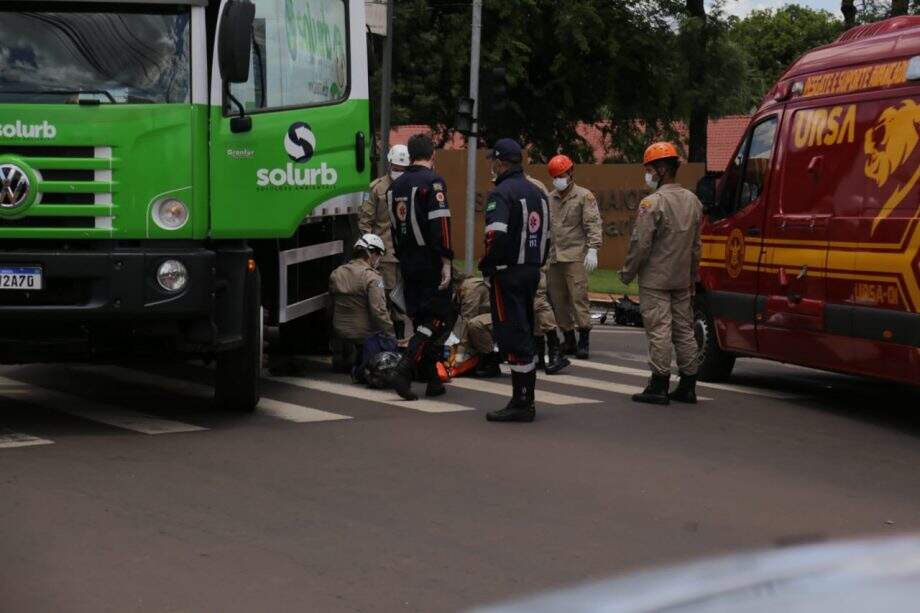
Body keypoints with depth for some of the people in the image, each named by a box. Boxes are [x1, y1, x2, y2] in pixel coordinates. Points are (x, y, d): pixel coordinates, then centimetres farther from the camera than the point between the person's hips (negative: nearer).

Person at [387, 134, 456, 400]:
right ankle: (403, 371, -18)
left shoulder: (396, 186, 12)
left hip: (407, 263, 8)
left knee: (421, 319, 14)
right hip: (430, 262, -8)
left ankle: (432, 380, 16)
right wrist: (446, 262, -19)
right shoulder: (432, 182, -11)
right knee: (440, 318, -3)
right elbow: (440, 225, -19)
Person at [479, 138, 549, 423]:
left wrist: (486, 265, -10)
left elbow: (496, 236, -24)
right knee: (525, 333, 15)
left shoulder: (501, 194, -13)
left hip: (507, 274, -9)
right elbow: (546, 236, 17)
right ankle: (526, 399, 20)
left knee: (513, 338, -6)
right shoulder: (537, 193, 15)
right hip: (532, 272, 9)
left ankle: (521, 404, -6)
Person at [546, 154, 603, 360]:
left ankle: (583, 340, -9)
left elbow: (593, 224, -7)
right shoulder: (550, 198, 16)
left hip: (575, 256, -6)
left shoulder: (584, 196, 0)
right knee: (558, 300, 6)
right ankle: (569, 340, 14)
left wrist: (592, 249, -17)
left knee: (579, 297, -11)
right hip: (554, 257, 6)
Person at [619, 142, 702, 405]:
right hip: (683, 279, 7)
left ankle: (659, 387, -3)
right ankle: (687, 386, 14)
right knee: (684, 330, 10)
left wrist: (627, 273, -4)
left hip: (656, 279, -7)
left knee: (659, 330, -5)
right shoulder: (692, 201, 10)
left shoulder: (653, 203, -16)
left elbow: (641, 244, -16)